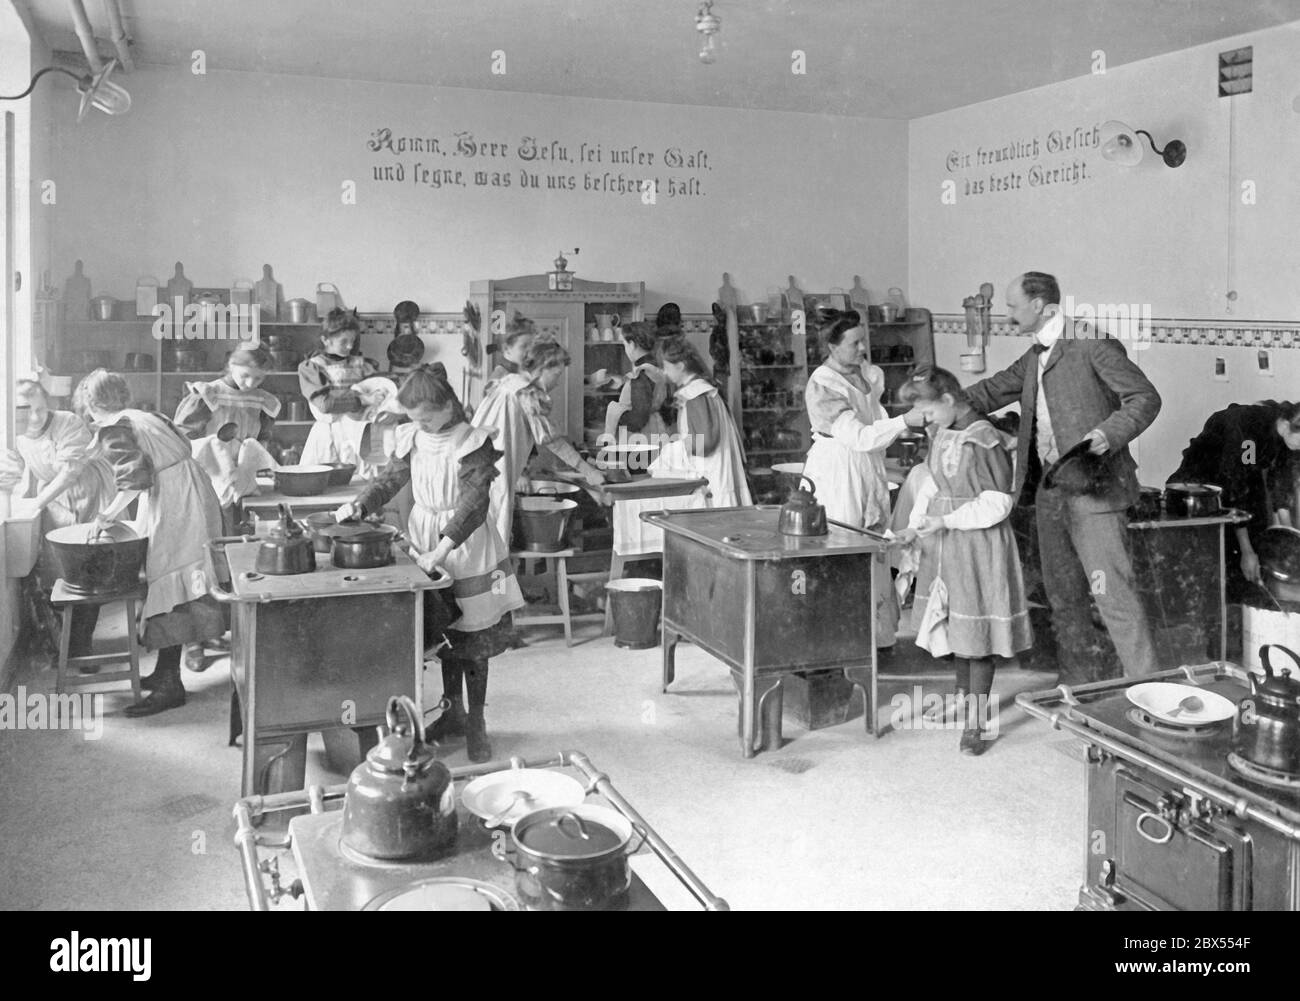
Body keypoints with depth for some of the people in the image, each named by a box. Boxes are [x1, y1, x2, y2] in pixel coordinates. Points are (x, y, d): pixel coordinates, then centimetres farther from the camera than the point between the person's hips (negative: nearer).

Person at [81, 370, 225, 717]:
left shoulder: (114, 430, -8)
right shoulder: (148, 417, 18)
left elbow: (135, 477, -20)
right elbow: (184, 445, 17)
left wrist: (109, 515, -10)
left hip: (173, 509, -9)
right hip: (194, 497, 9)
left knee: (168, 589, -6)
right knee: (173, 589, 15)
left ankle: (170, 686, -3)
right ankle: (166, 672, 25)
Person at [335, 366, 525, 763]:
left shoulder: (473, 444, -18)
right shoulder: (413, 439, -1)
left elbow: (473, 505, -24)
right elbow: (390, 480, 8)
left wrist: (440, 552, -32)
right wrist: (357, 507, -11)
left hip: (467, 545, -5)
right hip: (427, 541, 5)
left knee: (472, 638, 3)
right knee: (443, 632, 15)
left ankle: (476, 722, 15)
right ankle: (453, 712, 30)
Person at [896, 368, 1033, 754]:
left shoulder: (984, 440, -19)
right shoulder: (942, 436, 6)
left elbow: (997, 504, -18)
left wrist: (947, 521, -21)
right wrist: (915, 524, 3)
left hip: (980, 547, -7)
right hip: (948, 547, 8)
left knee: (977, 634, -1)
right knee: (955, 625, 16)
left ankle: (976, 723, 6)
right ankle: (964, 696, 33)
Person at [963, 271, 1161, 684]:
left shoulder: (1093, 345, -10)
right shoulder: (1035, 356, 16)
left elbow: (1146, 397, -11)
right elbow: (994, 390, 24)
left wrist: (1110, 433, -26)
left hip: (1093, 487, -9)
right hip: (1049, 490, 9)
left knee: (1112, 591, -11)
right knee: (1063, 595, 14)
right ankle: (1078, 686, 25)